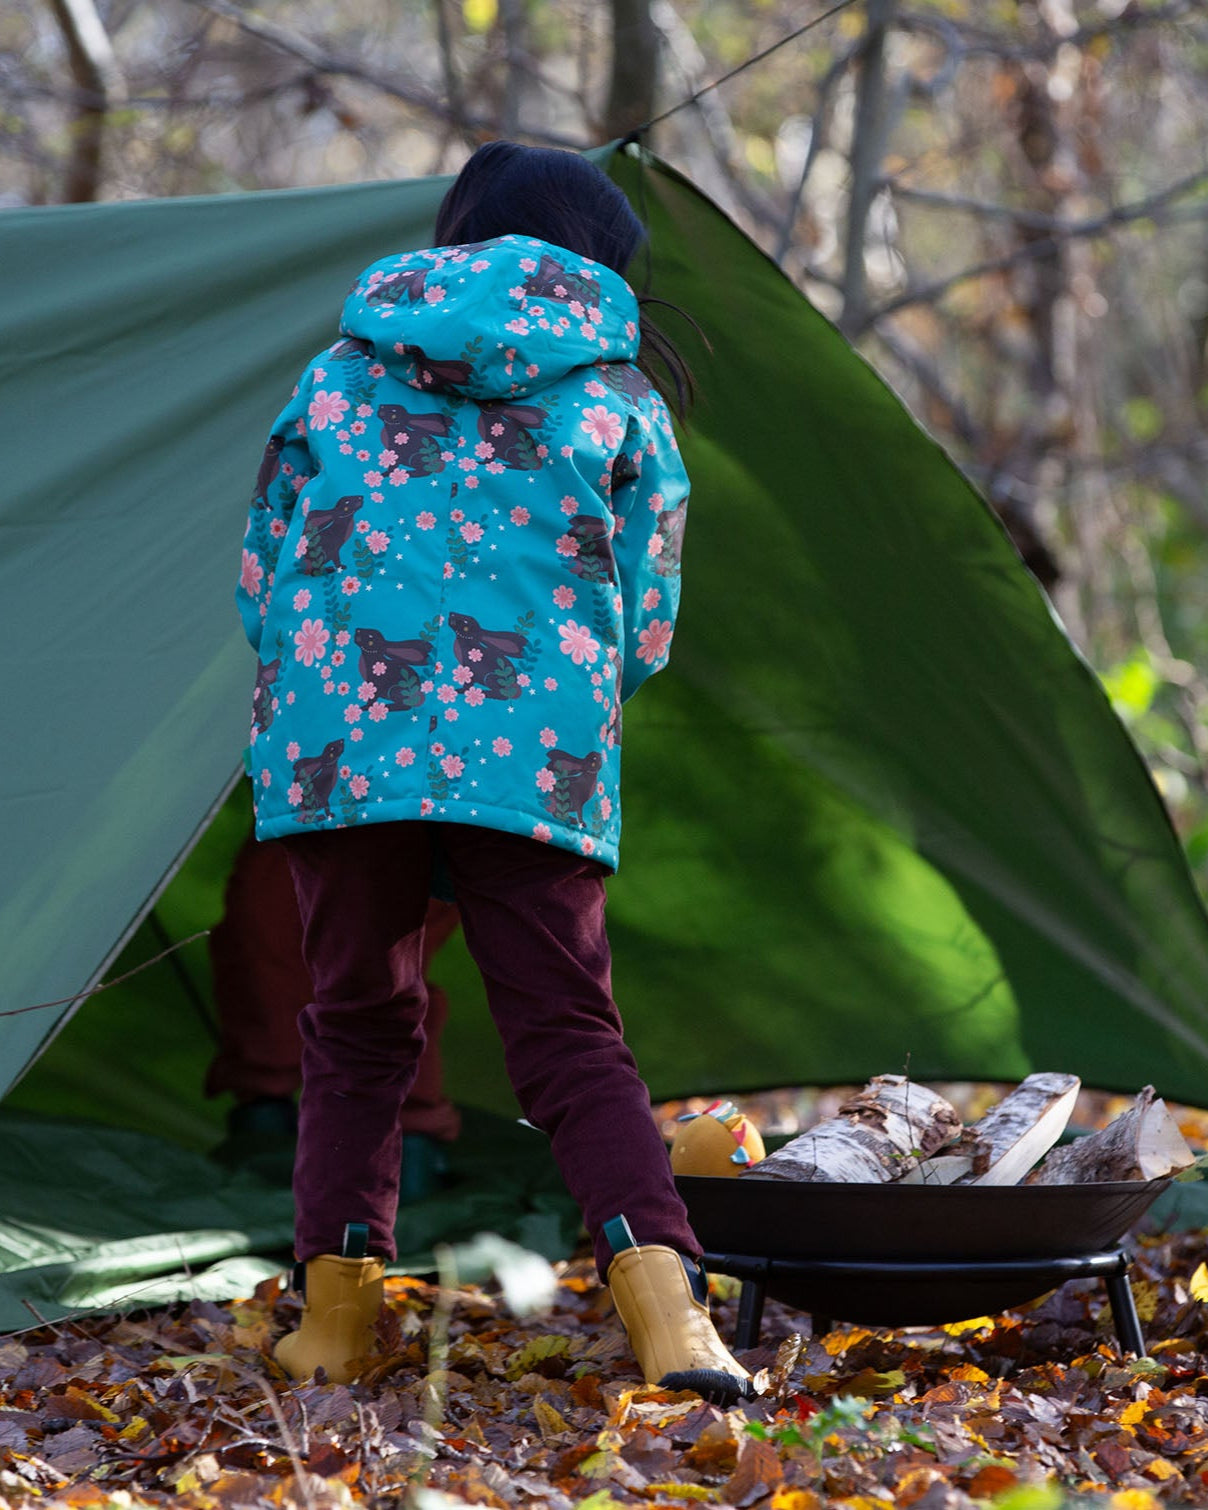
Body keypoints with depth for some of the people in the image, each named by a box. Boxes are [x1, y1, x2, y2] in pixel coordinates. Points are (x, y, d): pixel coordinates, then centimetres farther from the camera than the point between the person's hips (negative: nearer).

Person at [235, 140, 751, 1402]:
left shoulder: (343, 373, 15)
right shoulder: (617, 399, 11)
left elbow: (262, 577, 20)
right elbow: (642, 629, 13)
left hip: (336, 744, 1)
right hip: (536, 761, -1)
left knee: (355, 1028, 14)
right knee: (569, 1036, 1)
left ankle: (334, 1308, 7)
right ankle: (664, 1305, -16)